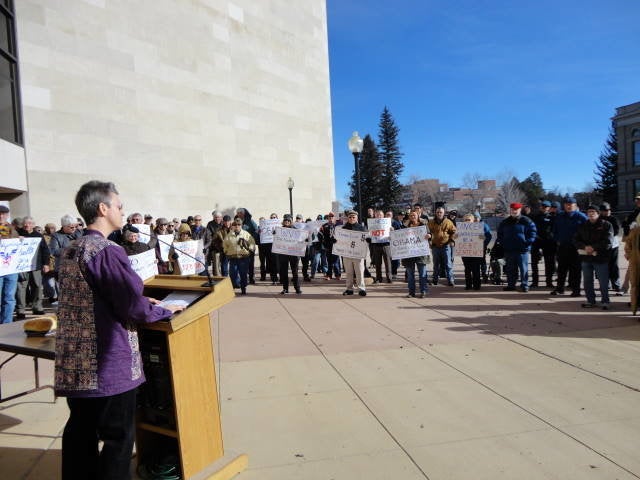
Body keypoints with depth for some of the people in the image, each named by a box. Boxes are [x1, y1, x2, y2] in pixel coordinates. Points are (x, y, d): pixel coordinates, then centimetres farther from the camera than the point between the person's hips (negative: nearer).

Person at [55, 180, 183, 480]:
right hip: (108, 364, -9)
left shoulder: (70, 251, 10)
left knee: (80, 432, 18)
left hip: (74, 362, 9)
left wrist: (143, 303, 18)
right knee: (118, 436, 5)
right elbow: (134, 307, -20)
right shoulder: (107, 252, -18)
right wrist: (164, 311, -2)